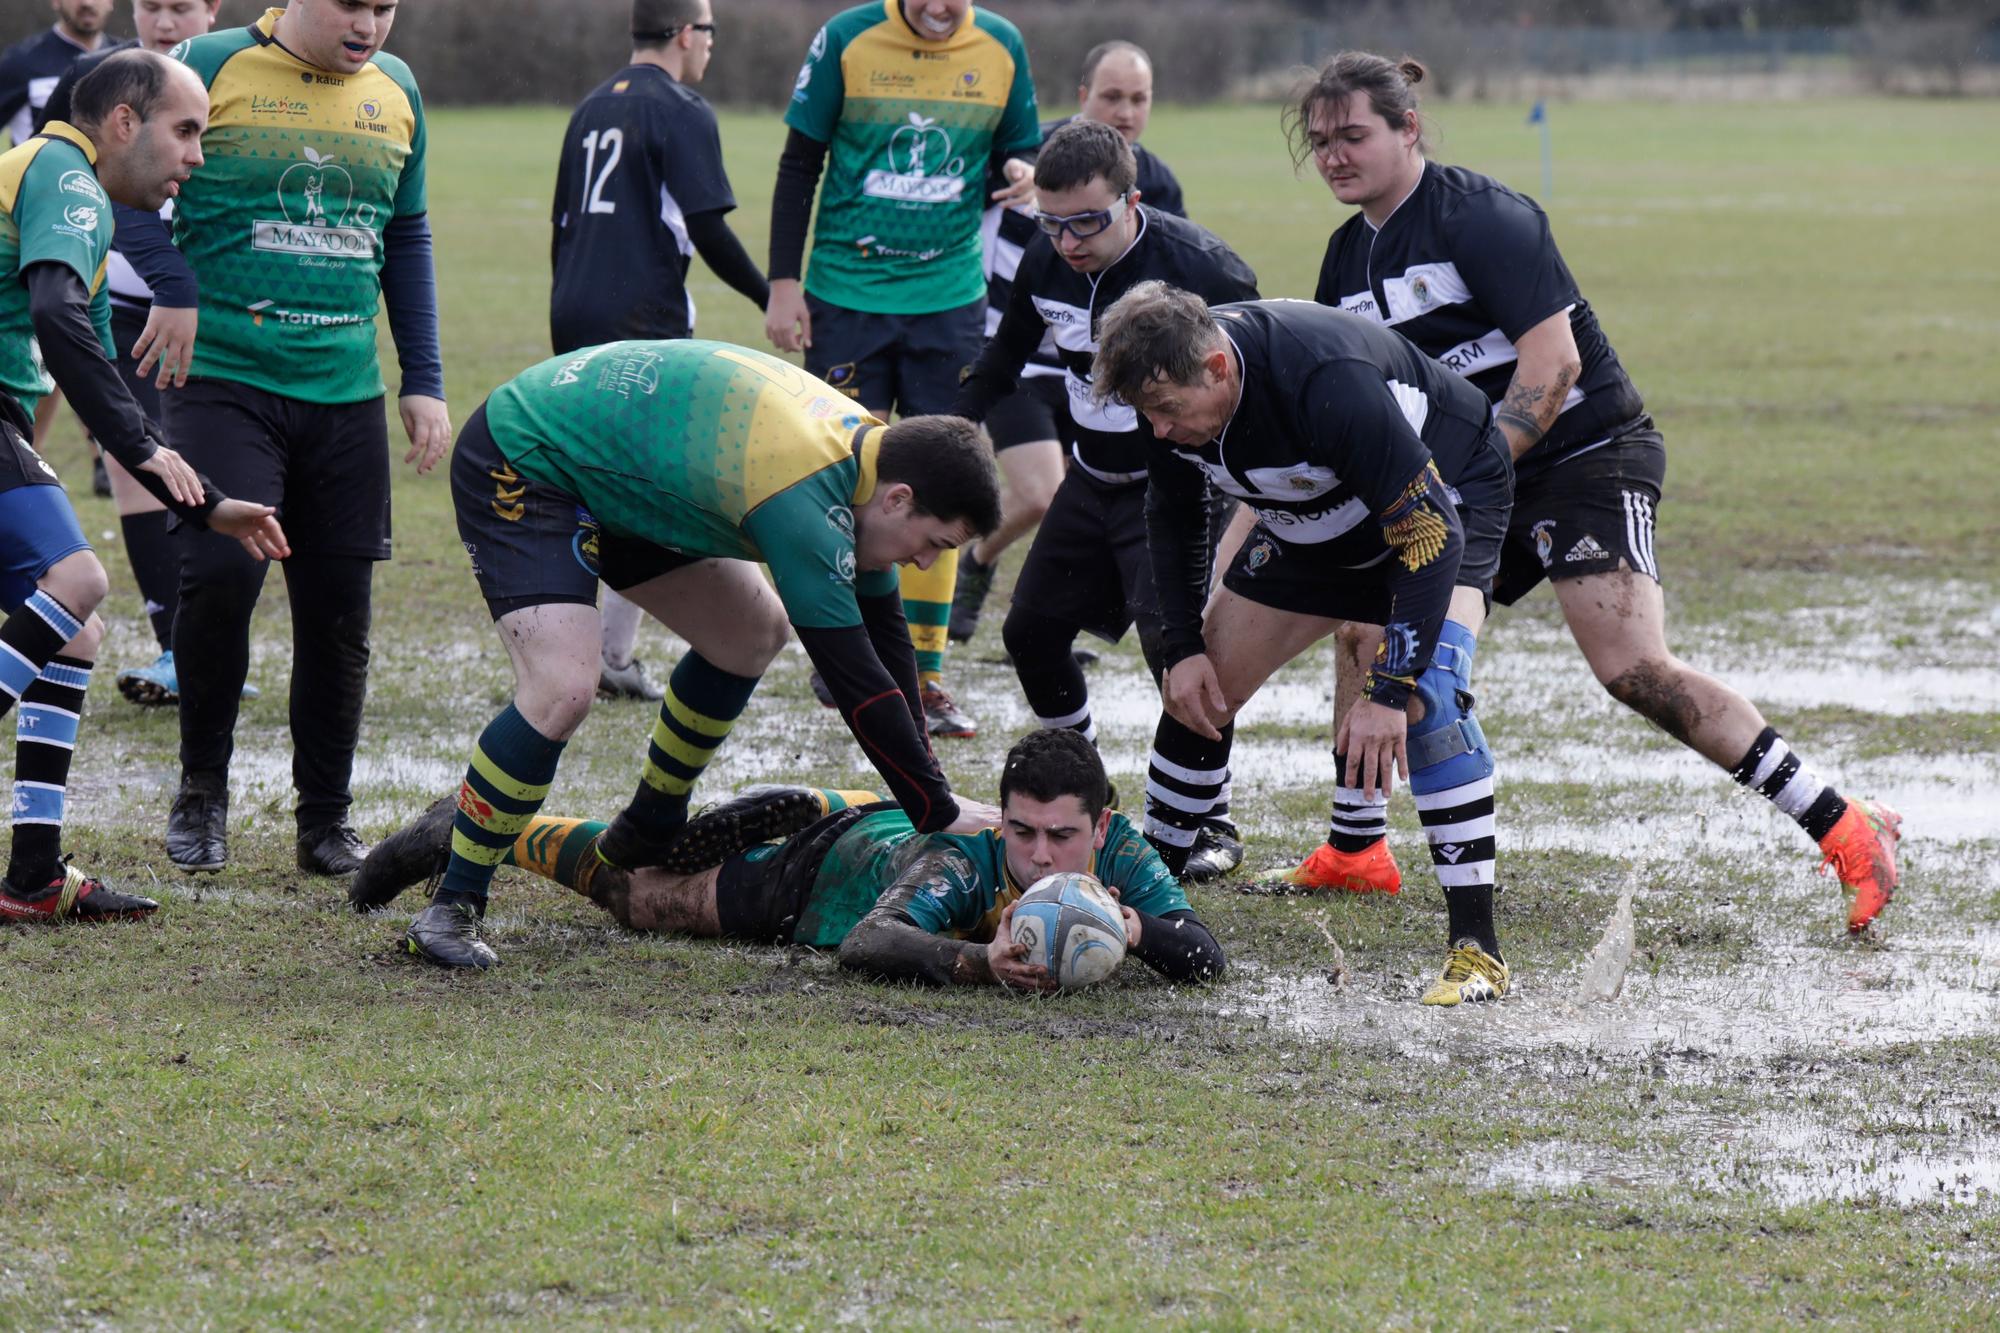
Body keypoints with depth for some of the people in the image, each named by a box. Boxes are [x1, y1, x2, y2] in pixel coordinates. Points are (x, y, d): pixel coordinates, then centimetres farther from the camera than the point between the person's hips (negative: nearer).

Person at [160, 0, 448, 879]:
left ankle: (325, 817, 17)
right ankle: (202, 786, 4)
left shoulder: (396, 91, 13)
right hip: (224, 378, -4)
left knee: (339, 609, 3)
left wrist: (424, 381, 17)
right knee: (222, 571, -18)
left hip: (345, 392, 4)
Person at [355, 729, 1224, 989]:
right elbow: (867, 945, -59)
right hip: (819, 865, -5)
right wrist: (981, 962, -72)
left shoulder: (1117, 854, -35)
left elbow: (1204, 960, -36)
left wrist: (1135, 928, -55)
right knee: (630, 887, 17)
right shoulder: (967, 865, -46)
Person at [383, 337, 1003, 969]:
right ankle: (451, 905, -12)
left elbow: (884, 633, 10)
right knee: (562, 691, -26)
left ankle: (643, 836, 27)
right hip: (519, 462, -10)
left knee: (753, 631, 15)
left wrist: (923, 783, 7)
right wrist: (938, 814, -21)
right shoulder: (807, 496, -31)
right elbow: (855, 678, -28)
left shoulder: (864, 446, -2)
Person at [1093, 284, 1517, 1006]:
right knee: (1198, 692, 3)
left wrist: (1388, 694, -38)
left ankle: (1477, 946, -24)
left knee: (1428, 699, -28)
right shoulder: (1174, 384, -21)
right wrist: (1182, 649, -5)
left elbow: (1431, 537, -38)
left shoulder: (1330, 382, -42)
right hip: (1317, 522, 7)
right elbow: (1172, 515, 1)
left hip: (1445, 495, -7)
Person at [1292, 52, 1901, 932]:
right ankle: (1354, 853, 23)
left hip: (1589, 456, -9)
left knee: (1632, 670, -23)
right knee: (1366, 629, 6)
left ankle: (1845, 831, -22)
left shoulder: (1477, 216, -16)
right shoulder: (1349, 256, 11)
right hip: (1479, 477, 9)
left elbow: (1553, 364, -22)